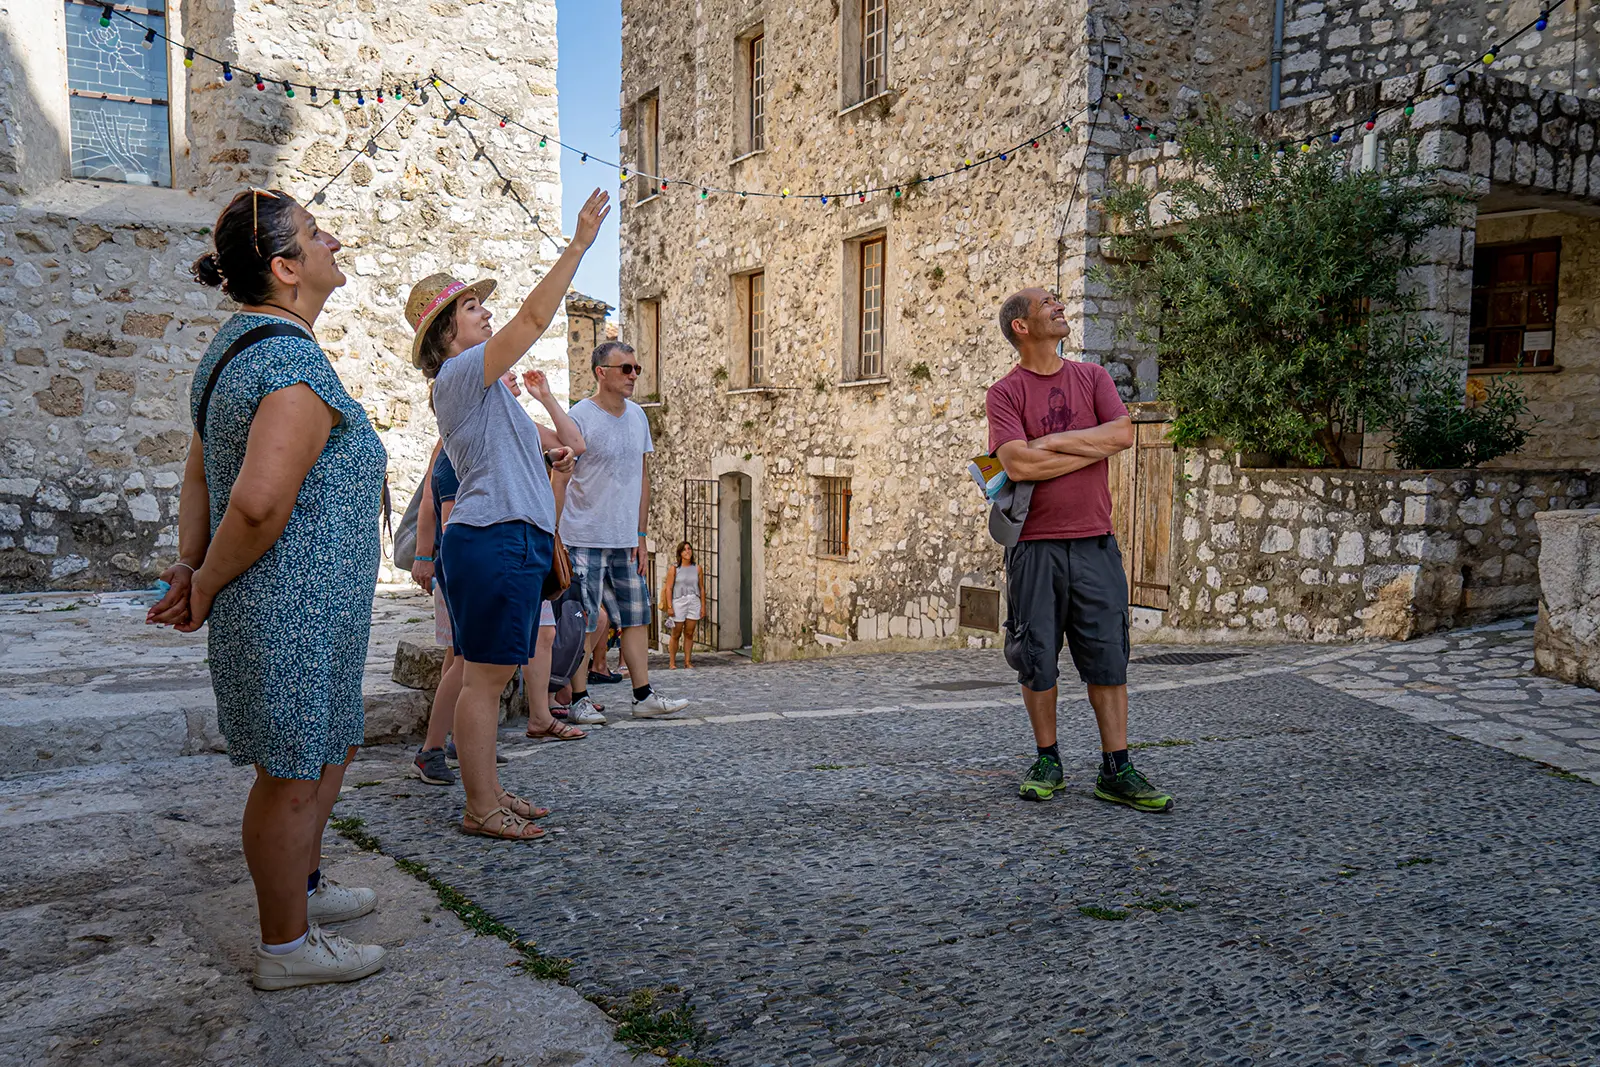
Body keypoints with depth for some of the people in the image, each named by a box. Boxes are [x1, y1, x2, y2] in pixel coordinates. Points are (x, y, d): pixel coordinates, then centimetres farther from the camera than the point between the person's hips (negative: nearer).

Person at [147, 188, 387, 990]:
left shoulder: (238, 349, 12)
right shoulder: (296, 366, -21)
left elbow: (199, 478, 14)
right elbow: (259, 504, -31)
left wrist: (190, 568, 6)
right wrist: (206, 587, -16)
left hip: (302, 608, 10)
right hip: (294, 611, -10)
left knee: (330, 750, 25)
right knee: (292, 774, 5)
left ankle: (301, 886, 44)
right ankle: (285, 947, 22)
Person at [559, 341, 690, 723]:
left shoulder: (638, 416, 10)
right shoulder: (580, 417, -9)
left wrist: (640, 536, 12)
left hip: (625, 540, 6)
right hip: (584, 538, -6)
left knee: (637, 616, 8)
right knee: (584, 622, -2)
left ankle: (644, 697, 16)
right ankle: (579, 701, 8)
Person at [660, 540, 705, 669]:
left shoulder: (697, 568, 7)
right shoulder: (674, 568, 0)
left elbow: (701, 588, 10)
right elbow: (669, 588, -3)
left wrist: (703, 605, 5)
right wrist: (669, 606, -10)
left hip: (694, 602, 2)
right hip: (679, 602, -2)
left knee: (689, 634, 4)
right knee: (676, 634, 1)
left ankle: (687, 662, 9)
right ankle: (672, 662, 7)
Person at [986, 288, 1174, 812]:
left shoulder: (1092, 377, 11)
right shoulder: (1005, 392, 0)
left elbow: (1123, 433, -5)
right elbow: (1017, 463, -15)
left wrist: (1052, 441, -10)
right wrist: (1093, 448, -8)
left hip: (1094, 542, 3)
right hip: (1034, 546, -2)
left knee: (1108, 657, 2)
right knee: (1037, 660, 4)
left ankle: (1115, 770, 10)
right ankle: (1048, 762, 20)